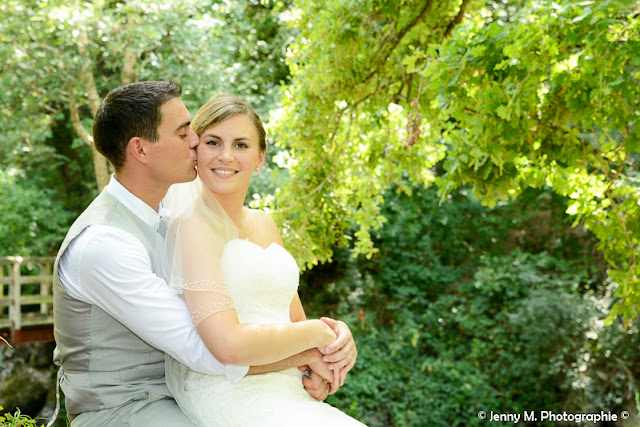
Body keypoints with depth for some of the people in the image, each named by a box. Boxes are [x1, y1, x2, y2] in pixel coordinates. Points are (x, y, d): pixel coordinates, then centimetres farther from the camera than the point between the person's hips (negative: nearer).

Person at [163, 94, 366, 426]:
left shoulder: (264, 224, 15)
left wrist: (340, 336, -3)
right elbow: (228, 344, -20)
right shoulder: (194, 225, -9)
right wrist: (316, 334, -8)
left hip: (289, 397, 7)